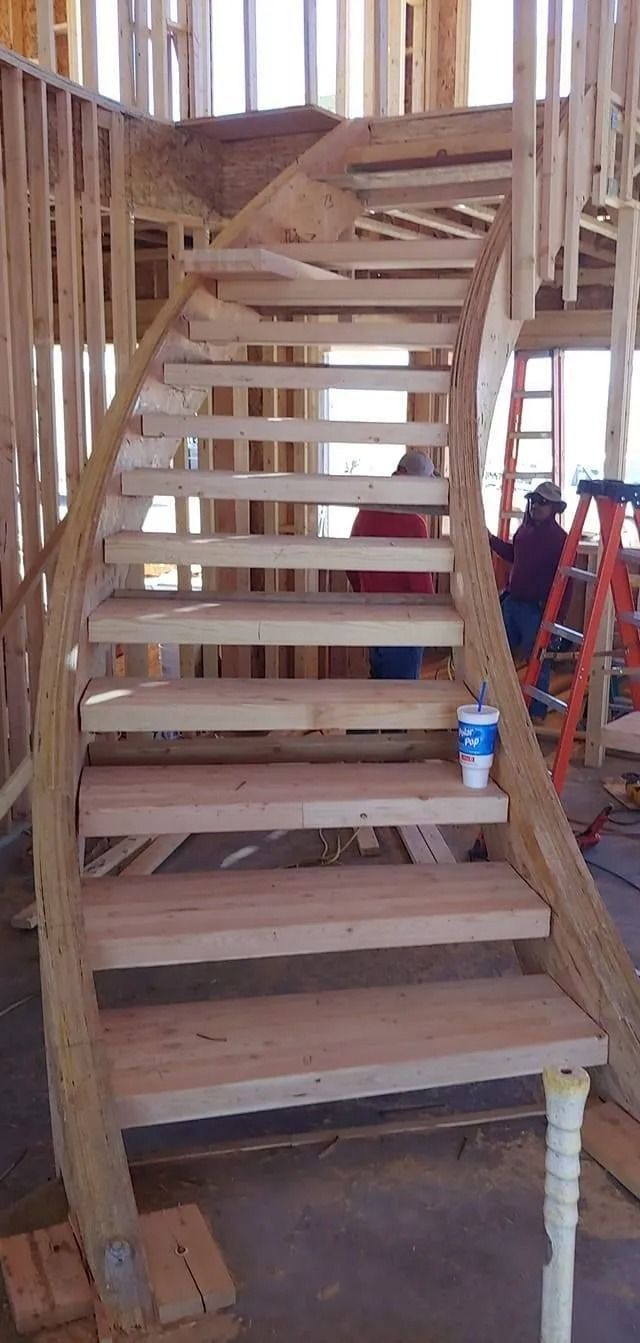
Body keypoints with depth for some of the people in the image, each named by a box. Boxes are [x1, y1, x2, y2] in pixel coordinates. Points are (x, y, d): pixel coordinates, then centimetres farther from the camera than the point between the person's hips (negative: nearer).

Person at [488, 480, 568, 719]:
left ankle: (537, 712, 13)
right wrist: (491, 539, 22)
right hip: (512, 603, 8)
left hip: (537, 610, -8)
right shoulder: (525, 530, 10)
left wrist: (555, 615, -17)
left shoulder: (560, 538, -12)